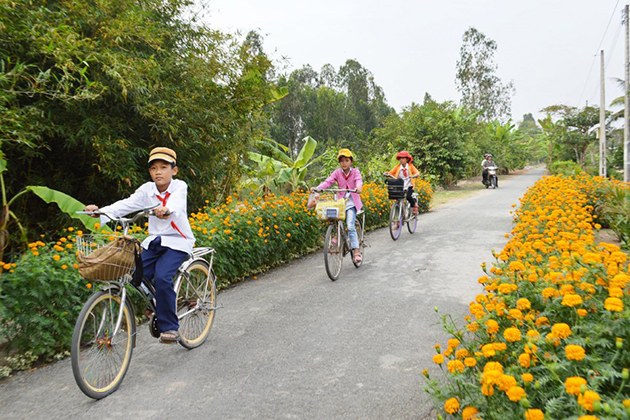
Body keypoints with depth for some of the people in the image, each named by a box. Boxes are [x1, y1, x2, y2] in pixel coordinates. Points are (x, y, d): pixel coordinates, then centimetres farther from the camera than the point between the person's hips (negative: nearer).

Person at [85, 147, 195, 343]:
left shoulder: (179, 187, -9)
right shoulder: (147, 189, 2)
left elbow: (176, 202, -32)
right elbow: (126, 204, -11)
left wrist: (166, 209, -56)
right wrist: (100, 211, -28)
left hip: (177, 241, -5)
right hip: (154, 241, 5)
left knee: (162, 277, -24)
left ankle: (170, 327, -8)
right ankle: (159, 313, 13)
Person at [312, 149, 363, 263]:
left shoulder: (355, 171, 0)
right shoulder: (337, 172, 4)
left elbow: (359, 180, -19)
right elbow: (328, 181, -8)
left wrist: (359, 187, -43)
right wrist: (317, 188, -26)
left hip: (352, 202, -3)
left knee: (350, 226, -16)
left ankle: (356, 251, -12)